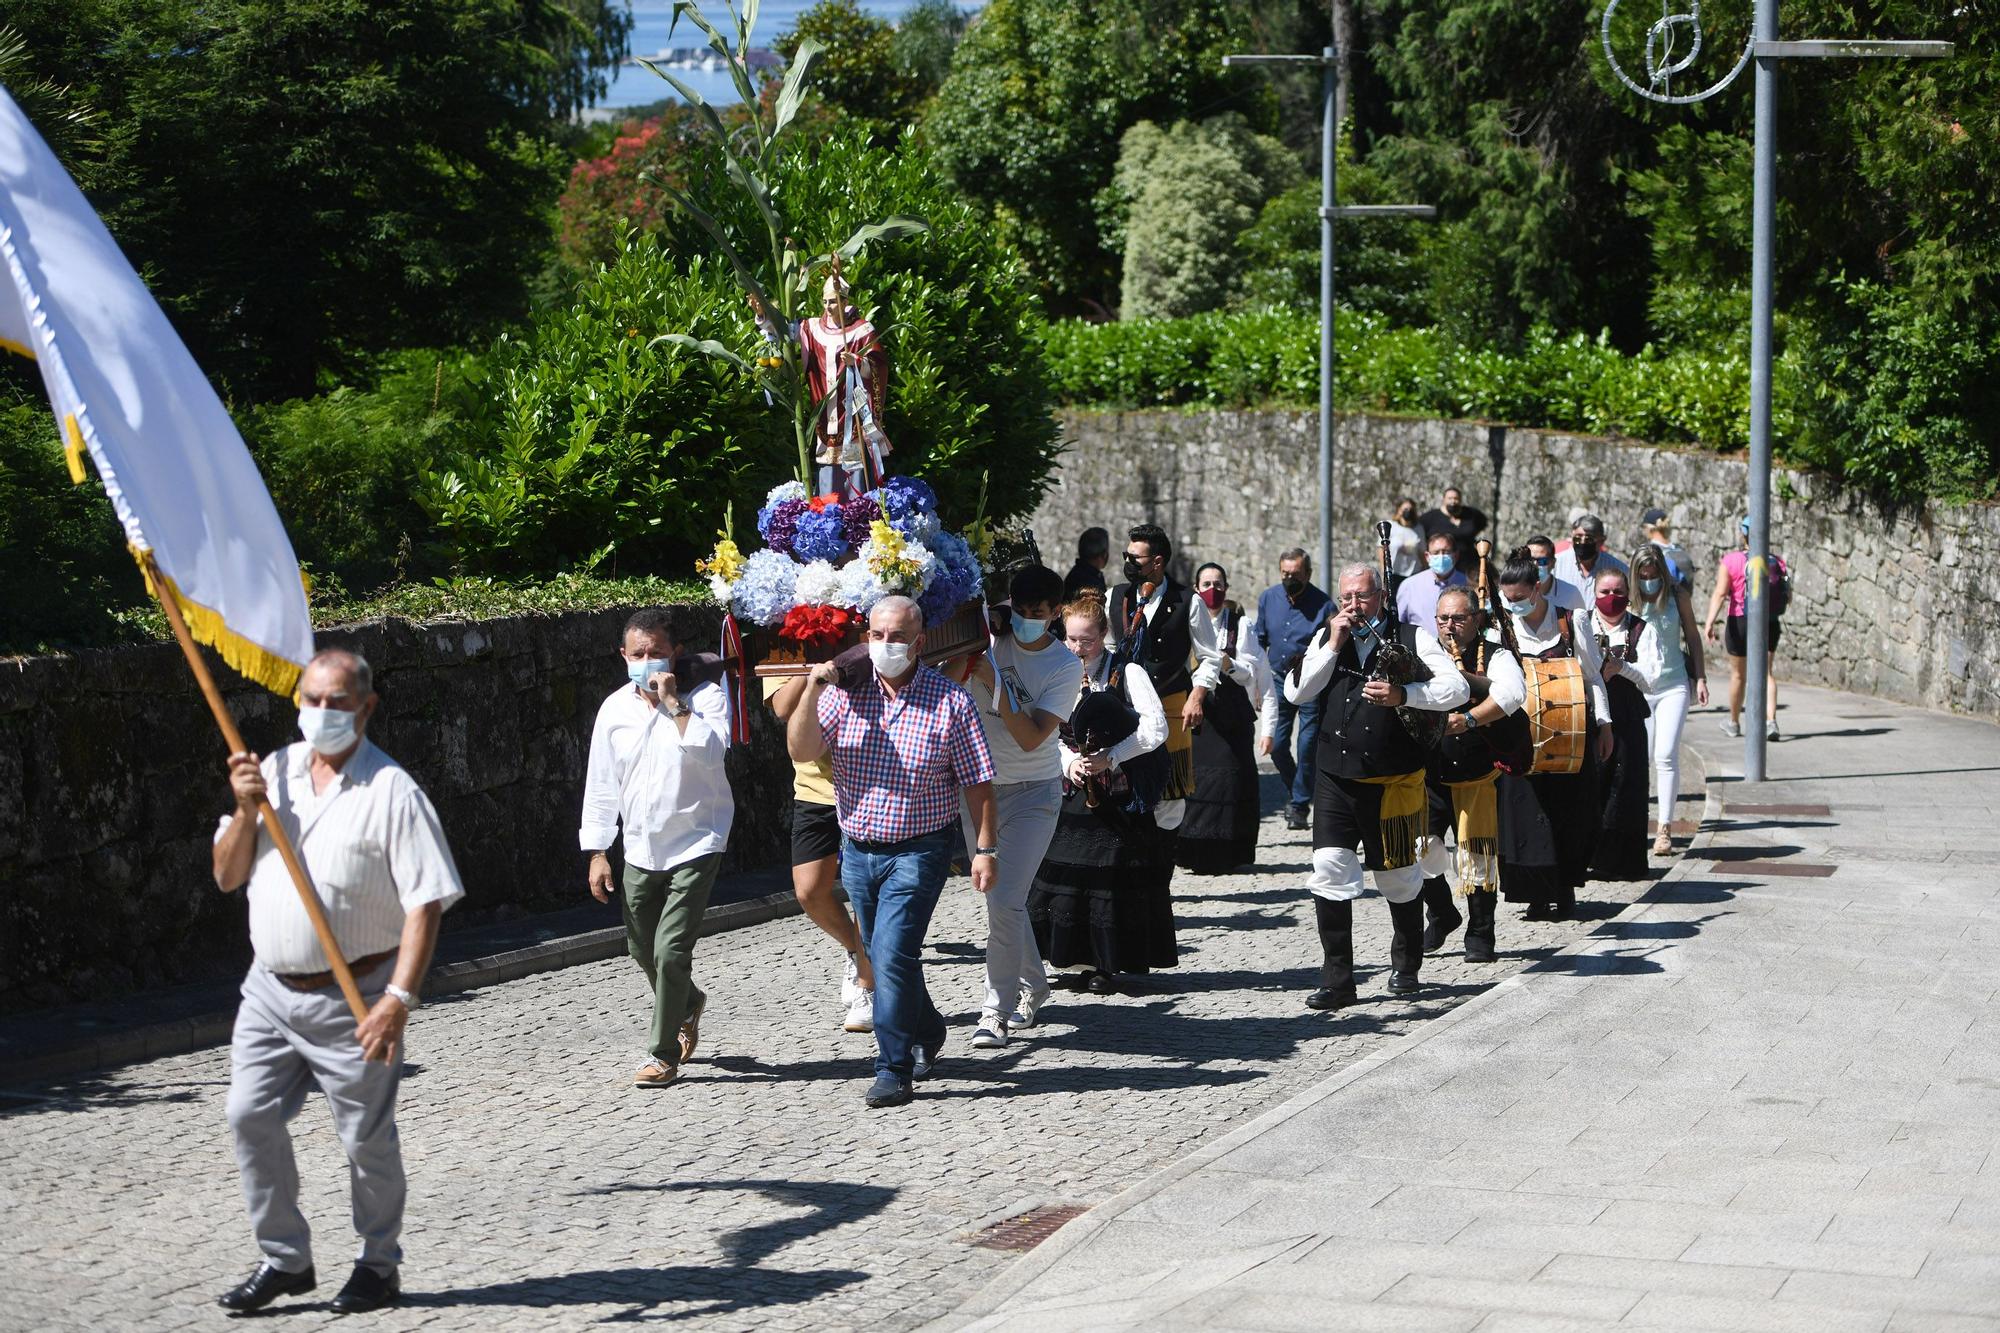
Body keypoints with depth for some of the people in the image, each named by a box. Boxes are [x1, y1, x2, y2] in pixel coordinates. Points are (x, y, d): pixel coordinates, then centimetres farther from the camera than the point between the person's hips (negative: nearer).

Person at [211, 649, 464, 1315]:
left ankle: (379, 1266, 21)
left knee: (367, 1137, 3)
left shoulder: (391, 792, -11)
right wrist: (246, 810, -7)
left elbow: (426, 903, -15)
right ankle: (285, 1258, 18)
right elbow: (227, 878, 11)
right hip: (271, 986, 6)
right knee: (251, 1116, 3)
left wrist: (398, 998, -24)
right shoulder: (274, 772, 7)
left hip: (352, 997, -5)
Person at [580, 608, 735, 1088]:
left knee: (671, 948, -12)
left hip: (694, 845, -5)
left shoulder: (705, 696, -8)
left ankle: (664, 1054, 1)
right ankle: (688, 1004, 45)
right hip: (640, 849, 5)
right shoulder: (615, 708, 4)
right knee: (641, 948, 16)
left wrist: (673, 703, -24)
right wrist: (597, 853, 5)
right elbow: (600, 783, 8)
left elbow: (709, 750, -26)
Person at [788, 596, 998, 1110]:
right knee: (886, 958, 17)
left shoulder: (951, 702, -7)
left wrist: (986, 847, -7)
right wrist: (812, 691, -23)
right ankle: (926, 1033, 41)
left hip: (918, 851, -5)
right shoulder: (846, 694, -1)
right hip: (858, 850, 5)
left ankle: (894, 1069, -7)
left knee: (892, 955, -16)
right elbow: (801, 751, -11)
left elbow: (977, 783, -3)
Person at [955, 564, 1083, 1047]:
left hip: (1033, 793, -4)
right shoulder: (988, 636, -4)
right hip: (980, 786, 4)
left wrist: (995, 683, -26)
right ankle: (1032, 989, 32)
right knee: (1000, 901, 12)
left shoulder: (1066, 666, -11)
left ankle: (997, 1012, -7)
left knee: (1005, 902, -14)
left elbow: (1031, 738, -19)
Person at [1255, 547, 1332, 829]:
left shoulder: (1323, 604, -10)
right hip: (1278, 680, 4)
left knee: (1307, 747, -4)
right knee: (1276, 745, 5)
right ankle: (1297, 793, 28)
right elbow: (1260, 639, 15)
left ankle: (1300, 805, 9)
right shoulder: (1268, 598, 4)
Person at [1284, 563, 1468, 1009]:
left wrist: (1402, 695, -20)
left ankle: (1406, 967, 33)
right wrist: (1333, 645, -5)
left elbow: (1457, 688, -6)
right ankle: (1336, 981, -5)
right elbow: (1295, 692, 2)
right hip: (1336, 778, 2)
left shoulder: (1412, 637, 2)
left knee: (1399, 877, 10)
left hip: (1393, 780, -2)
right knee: (1329, 871, -11)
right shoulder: (1327, 639, 12)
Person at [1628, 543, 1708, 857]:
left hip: (1673, 686, 0)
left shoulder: (1677, 596, 2)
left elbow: (1692, 637, 12)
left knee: (1666, 756, -11)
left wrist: (1700, 678, 8)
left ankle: (1665, 828, -8)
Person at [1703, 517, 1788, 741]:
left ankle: (1734, 723, 29)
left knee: (1738, 674, 13)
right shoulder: (1776, 563, 1)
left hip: (1739, 623, -2)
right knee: (1766, 673, 0)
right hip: (1769, 623, 2)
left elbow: (1720, 593, -18)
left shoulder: (1731, 561, -9)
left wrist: (1710, 621, -24)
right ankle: (1771, 721, -19)